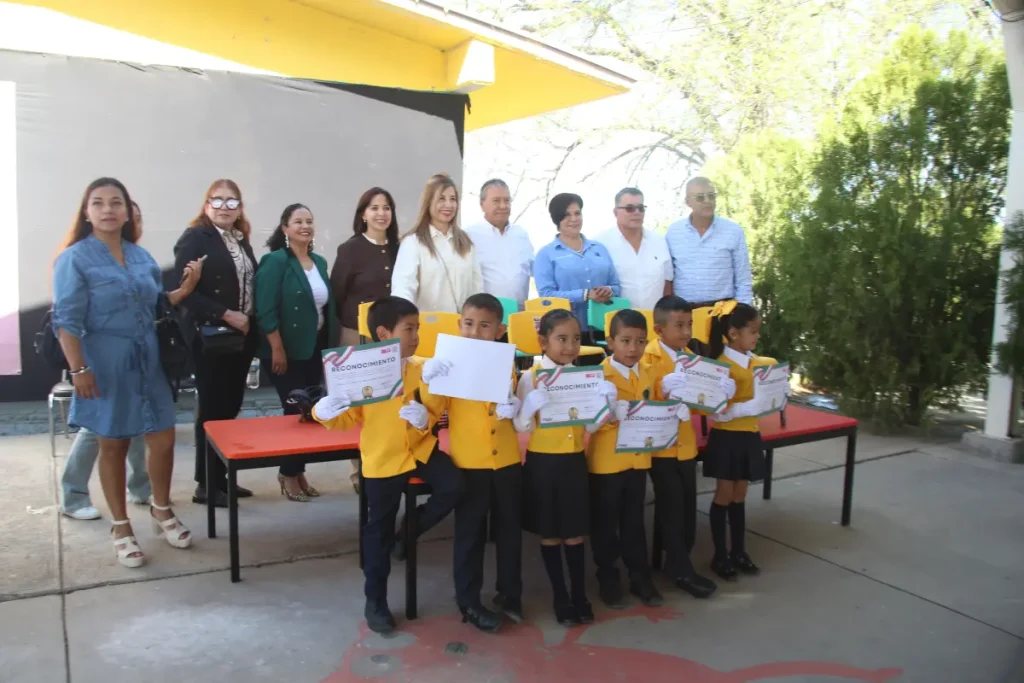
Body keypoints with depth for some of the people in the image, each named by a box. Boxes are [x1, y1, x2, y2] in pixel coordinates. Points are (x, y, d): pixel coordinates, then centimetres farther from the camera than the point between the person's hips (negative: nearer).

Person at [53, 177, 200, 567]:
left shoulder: (142, 257, 9)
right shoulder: (74, 259, -7)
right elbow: (67, 320, -11)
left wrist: (185, 289, -1)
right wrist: (78, 369, -18)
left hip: (147, 363, 5)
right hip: (106, 366, -5)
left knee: (163, 440, 6)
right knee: (113, 445, 7)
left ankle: (161, 511, 30)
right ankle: (121, 528, 22)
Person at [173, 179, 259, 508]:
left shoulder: (241, 239, 13)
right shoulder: (194, 239, -8)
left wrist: (251, 320, 1)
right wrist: (226, 315, -18)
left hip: (242, 336, 7)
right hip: (211, 337, -7)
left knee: (231, 406, 11)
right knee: (212, 409, -1)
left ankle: (221, 476, 22)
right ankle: (205, 484, 10)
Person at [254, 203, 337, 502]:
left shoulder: (320, 262, 10)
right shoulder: (275, 261, -10)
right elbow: (265, 311, -16)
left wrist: (329, 347, 11)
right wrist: (277, 349, -19)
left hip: (315, 348, 7)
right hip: (288, 350, -7)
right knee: (295, 410, -3)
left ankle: (298, 470, 23)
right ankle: (288, 474, 13)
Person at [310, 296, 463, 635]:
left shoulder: (422, 368, -4)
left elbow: (435, 413, 3)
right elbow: (349, 418, -6)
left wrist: (425, 419, -18)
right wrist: (326, 413, -25)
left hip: (420, 449, 3)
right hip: (382, 459, -3)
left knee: (453, 486, -20)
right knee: (379, 530, 7)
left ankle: (413, 527, 11)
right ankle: (375, 602, 25)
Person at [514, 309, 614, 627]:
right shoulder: (531, 378, -9)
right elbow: (521, 427, -10)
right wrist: (531, 405, -29)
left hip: (575, 460, 3)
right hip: (543, 462, -3)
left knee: (575, 532, 12)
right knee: (550, 533, 9)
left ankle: (579, 594, 26)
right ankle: (560, 597, 23)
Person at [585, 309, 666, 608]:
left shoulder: (648, 375, 4)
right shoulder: (599, 375, -14)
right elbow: (589, 423, -19)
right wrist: (612, 415, -35)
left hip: (638, 459, 5)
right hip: (606, 462, -5)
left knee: (634, 522, 17)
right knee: (605, 524, 9)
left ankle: (640, 577, 28)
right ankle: (608, 580, 23)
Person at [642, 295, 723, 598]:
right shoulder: (649, 358, -14)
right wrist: (665, 395, -35)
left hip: (686, 443, 7)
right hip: (661, 445, -7)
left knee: (688, 505, 12)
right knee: (672, 507, 1)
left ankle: (678, 561, 26)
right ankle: (681, 569, 13)